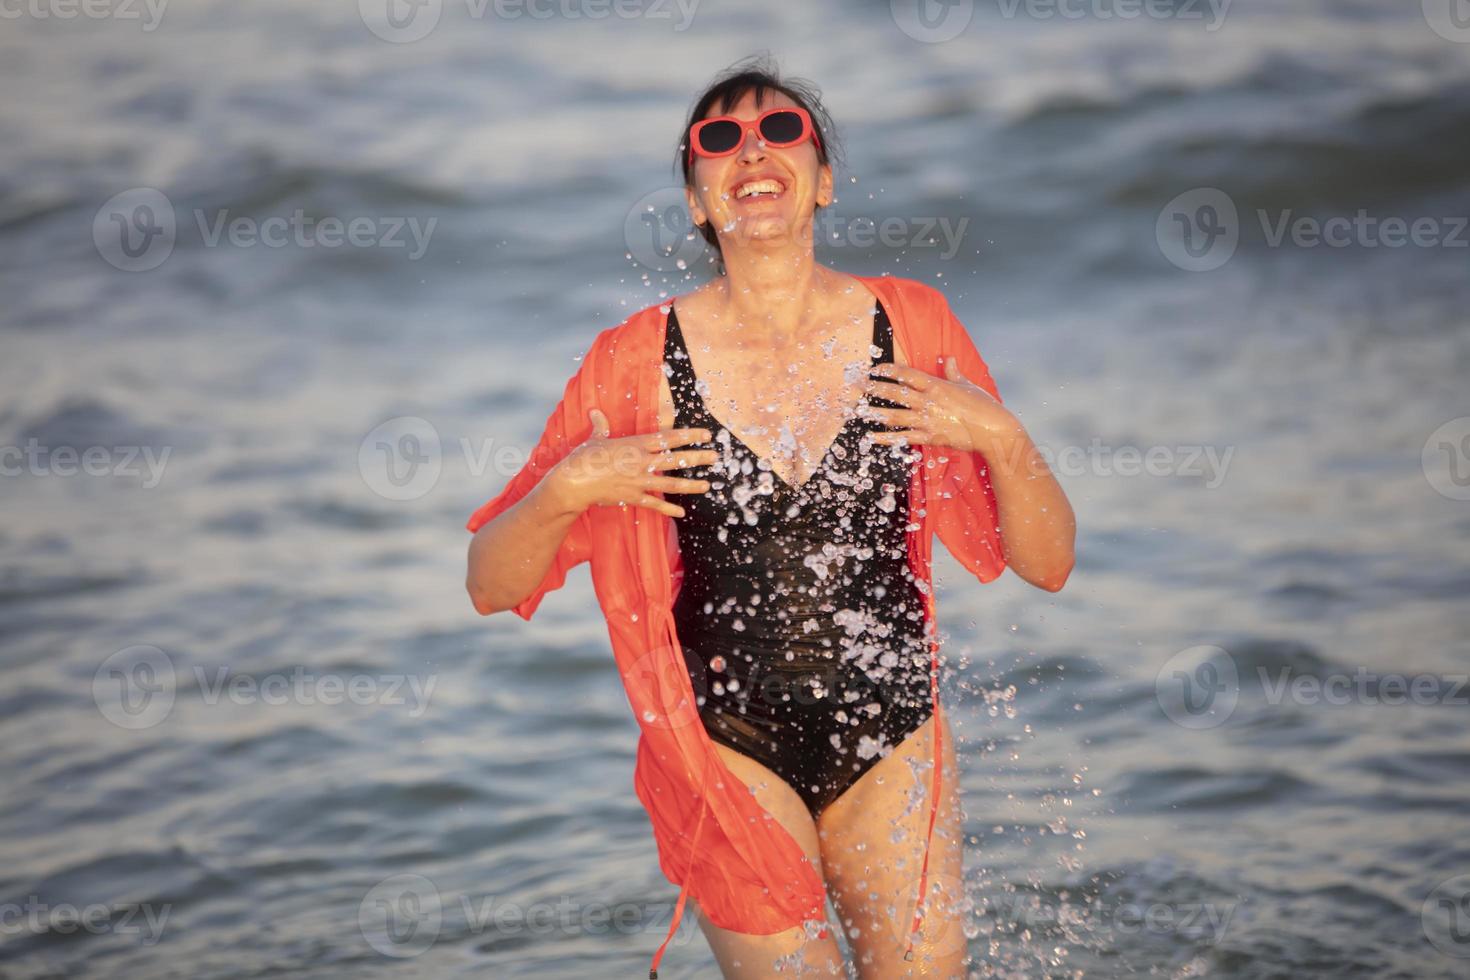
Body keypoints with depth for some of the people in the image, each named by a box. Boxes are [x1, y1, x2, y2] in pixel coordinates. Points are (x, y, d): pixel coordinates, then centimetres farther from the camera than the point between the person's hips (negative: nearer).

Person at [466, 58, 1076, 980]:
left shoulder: (907, 328, -1)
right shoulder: (645, 359, -6)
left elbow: (1048, 564, 2)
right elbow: (491, 587, -1)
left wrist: (1002, 439, -14)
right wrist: (565, 490, -19)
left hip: (893, 738, 2)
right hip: (730, 743, -2)